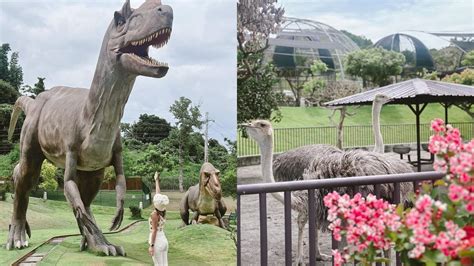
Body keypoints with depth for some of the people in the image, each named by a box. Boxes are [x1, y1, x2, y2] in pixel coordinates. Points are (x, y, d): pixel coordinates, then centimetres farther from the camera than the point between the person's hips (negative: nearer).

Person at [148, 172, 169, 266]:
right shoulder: (163, 211, 4)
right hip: (164, 240, 8)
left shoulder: (154, 214, -15)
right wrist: (157, 180, 24)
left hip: (157, 242, -8)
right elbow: (158, 194, 14)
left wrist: (151, 245, -18)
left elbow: (154, 230, -18)